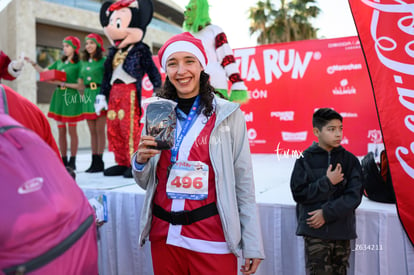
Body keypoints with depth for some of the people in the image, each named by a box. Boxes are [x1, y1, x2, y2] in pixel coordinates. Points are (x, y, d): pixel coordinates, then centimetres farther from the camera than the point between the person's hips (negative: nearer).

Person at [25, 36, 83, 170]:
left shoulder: (78, 64, -3)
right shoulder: (59, 62, 16)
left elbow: (80, 85, -9)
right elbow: (44, 72, 18)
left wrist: (62, 83, -15)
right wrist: (32, 63, 8)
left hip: (71, 97, -6)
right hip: (58, 97, 6)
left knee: (72, 130, -1)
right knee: (61, 131, 6)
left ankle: (72, 162, 5)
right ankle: (63, 161, 12)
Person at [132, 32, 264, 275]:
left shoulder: (228, 115, -7)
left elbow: (243, 182, -4)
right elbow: (146, 183, 10)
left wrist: (253, 243, -5)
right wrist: (140, 160, -11)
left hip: (212, 239, -3)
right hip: (163, 236, 4)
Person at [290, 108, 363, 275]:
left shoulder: (350, 160, 3)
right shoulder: (305, 160, -1)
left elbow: (354, 195, -4)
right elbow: (299, 193, -7)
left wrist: (327, 213, -12)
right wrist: (327, 182, -12)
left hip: (342, 230, 2)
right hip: (315, 232, -2)